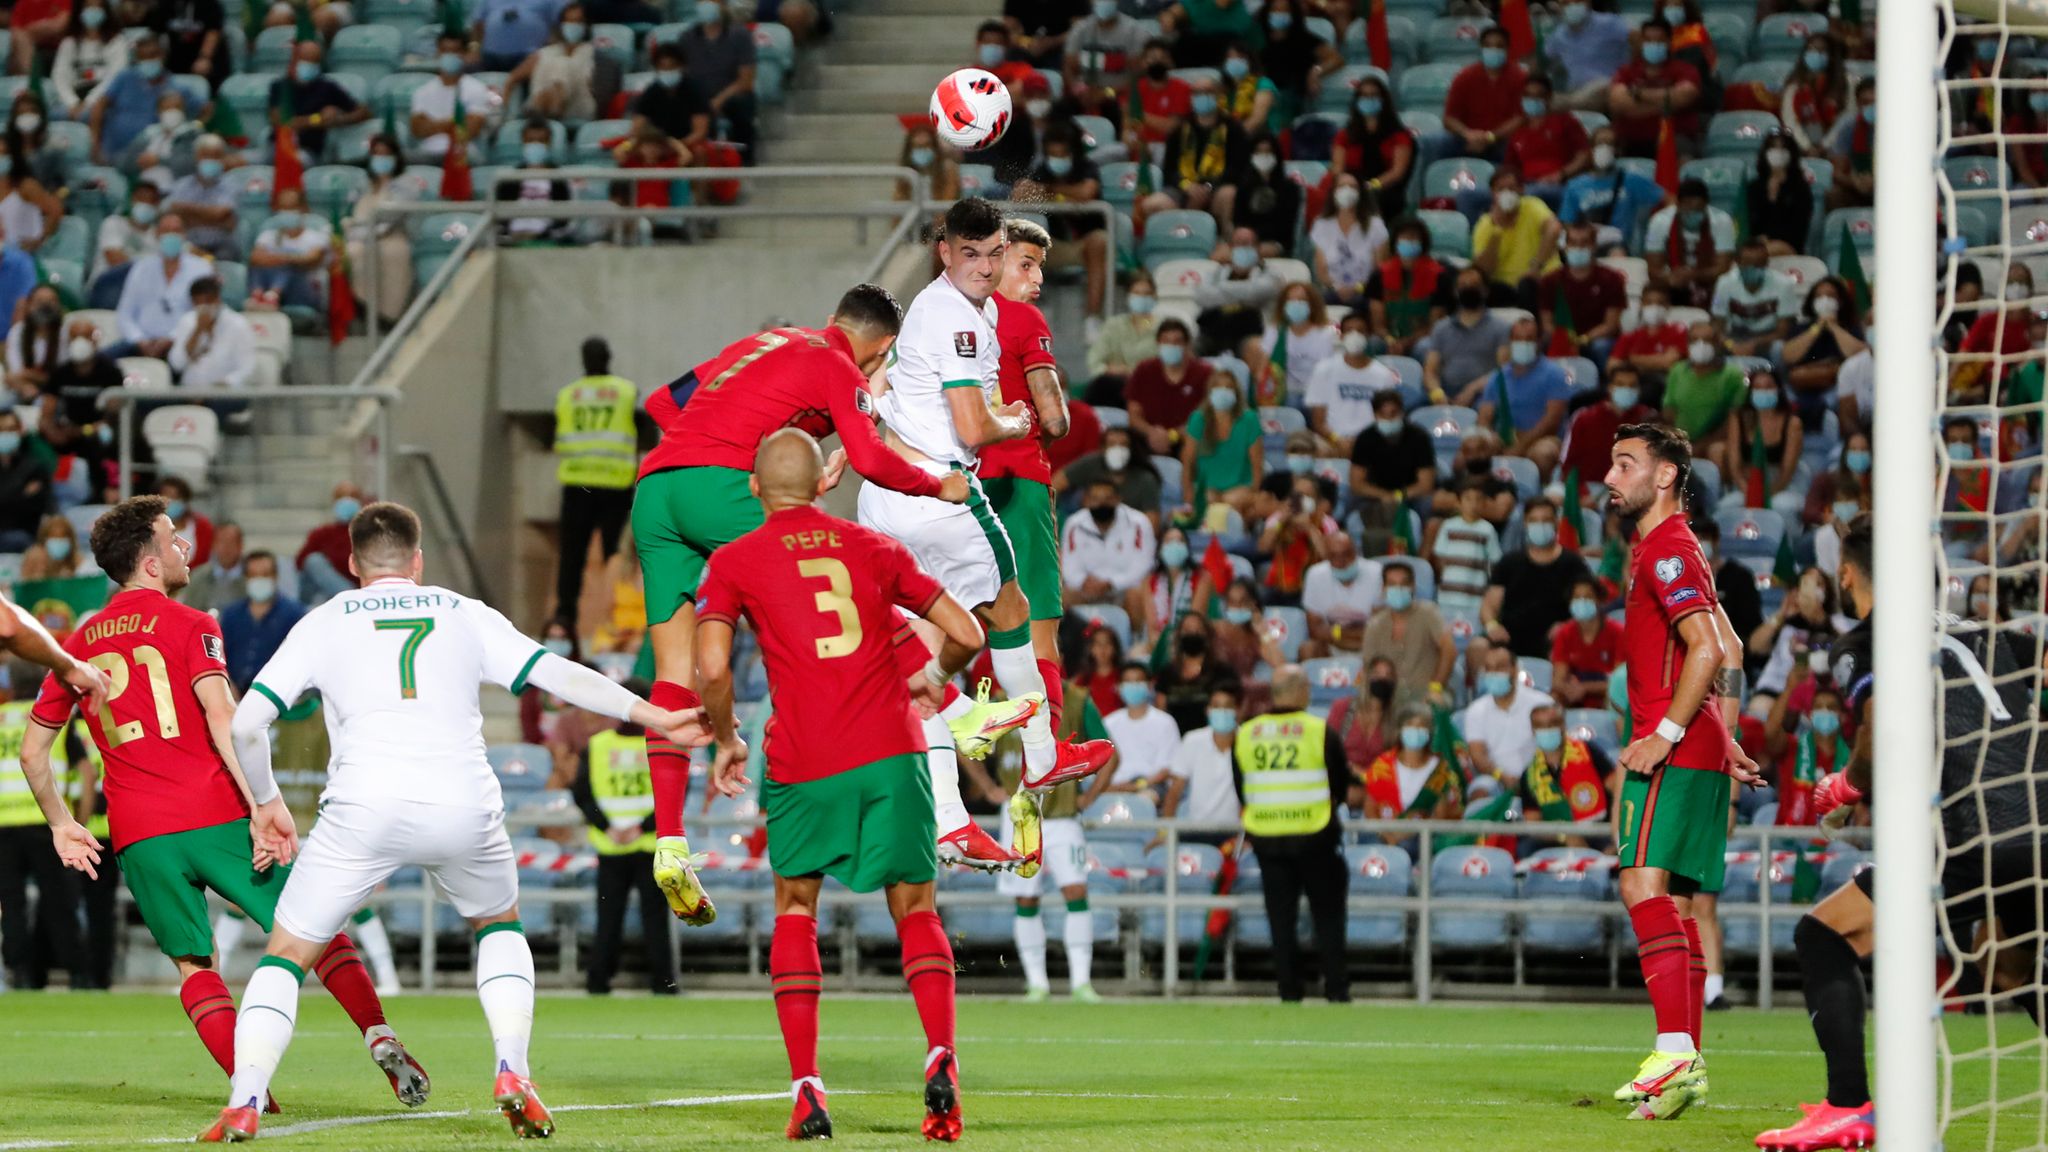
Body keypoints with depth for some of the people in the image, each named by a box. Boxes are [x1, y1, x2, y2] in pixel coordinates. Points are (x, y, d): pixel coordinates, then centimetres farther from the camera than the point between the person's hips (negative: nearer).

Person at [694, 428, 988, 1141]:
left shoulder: (734, 562, 7)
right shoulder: (872, 547, 15)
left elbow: (712, 667, -7)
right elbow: (966, 634, 13)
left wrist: (725, 741, 9)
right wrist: (935, 679, 33)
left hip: (802, 765, -1)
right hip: (892, 754, 2)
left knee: (795, 908, 16)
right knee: (916, 910, 12)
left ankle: (806, 1088, 4)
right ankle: (940, 1056, -12)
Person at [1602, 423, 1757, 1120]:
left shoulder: (1668, 550, -10)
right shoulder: (1663, 549, 22)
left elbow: (1708, 649, -21)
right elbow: (1730, 650, 27)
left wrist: (1665, 733, -22)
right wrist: (1724, 737, 24)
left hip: (1676, 752, -11)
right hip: (1701, 751, 11)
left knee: (1644, 883, -21)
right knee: (1673, 900, 9)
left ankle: (1676, 1053, -32)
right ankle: (1684, 1068, 10)